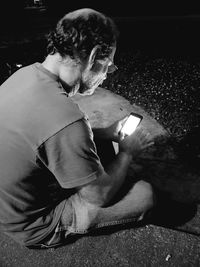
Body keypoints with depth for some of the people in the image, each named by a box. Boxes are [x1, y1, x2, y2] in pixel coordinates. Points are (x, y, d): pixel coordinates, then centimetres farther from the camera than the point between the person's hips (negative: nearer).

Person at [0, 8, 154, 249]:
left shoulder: (25, 73, -11)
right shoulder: (64, 120, -39)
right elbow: (100, 195, -23)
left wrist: (104, 133, 2)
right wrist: (128, 152, -7)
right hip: (35, 228, -7)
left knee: (101, 149, 12)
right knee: (144, 193, -7)